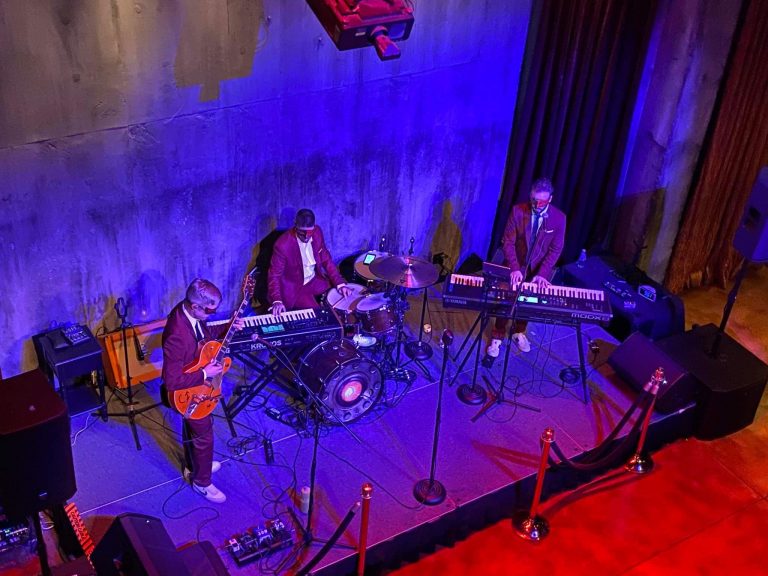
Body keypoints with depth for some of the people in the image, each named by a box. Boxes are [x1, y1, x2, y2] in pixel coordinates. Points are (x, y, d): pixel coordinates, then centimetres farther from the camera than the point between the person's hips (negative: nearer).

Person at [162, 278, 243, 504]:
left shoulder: (189, 310, -16)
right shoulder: (177, 336, -42)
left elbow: (204, 334, 6)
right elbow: (172, 382, -37)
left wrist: (228, 327, -8)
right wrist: (205, 373, -31)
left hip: (197, 385, 8)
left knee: (192, 428, 30)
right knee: (204, 436, 14)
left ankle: (194, 466, 56)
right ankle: (202, 482, 39)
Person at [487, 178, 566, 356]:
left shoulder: (559, 218, -14)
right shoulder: (518, 210, -16)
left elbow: (555, 249, -10)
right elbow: (508, 242, -13)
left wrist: (542, 274, -19)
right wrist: (514, 268, -23)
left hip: (540, 270, 1)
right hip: (515, 266, -1)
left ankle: (519, 332, 40)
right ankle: (497, 337, 22)